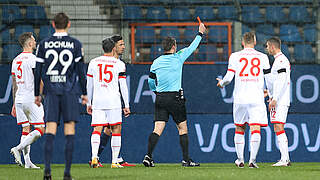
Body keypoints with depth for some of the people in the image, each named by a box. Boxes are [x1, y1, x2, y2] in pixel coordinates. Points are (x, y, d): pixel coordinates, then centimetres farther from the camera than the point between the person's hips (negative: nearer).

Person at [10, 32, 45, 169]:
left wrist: (14, 104, 21)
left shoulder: (16, 60, 14)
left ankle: (27, 162, 3)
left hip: (19, 99, 8)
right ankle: (18, 148, -19)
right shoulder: (32, 59, -9)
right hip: (31, 99, -8)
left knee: (25, 129, 8)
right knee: (39, 129, -4)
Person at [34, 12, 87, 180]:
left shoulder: (43, 44, 5)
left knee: (50, 130, -2)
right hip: (69, 91, -1)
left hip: (51, 92, 1)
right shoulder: (75, 44, 1)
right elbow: (80, 71, 0)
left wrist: (36, 94, 13)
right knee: (69, 132, 0)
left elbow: (38, 71, 5)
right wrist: (84, 94, 7)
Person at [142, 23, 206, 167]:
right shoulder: (178, 58, -3)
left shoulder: (156, 62, 5)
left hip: (160, 98, 3)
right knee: (183, 128, 7)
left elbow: (151, 82, 10)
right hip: (175, 98, -3)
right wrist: (200, 33, 23)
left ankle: (148, 156, -16)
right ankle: (186, 159, 6)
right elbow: (191, 48, 10)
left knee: (157, 129, -2)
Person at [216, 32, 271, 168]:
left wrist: (221, 83, 22)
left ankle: (240, 160, 18)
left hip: (240, 98, 1)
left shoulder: (235, 56, 3)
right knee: (255, 129, -6)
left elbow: (228, 77, 0)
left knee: (239, 129, 16)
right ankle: (252, 160, -19)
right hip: (257, 98, -1)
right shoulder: (262, 57, 4)